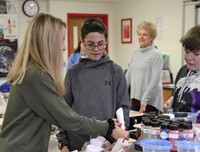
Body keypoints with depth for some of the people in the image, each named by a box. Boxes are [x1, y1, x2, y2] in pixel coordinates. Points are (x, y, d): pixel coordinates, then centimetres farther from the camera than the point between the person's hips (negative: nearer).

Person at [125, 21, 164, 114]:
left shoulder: (156, 55, -8)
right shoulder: (135, 54, 12)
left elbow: (155, 80, -14)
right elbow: (128, 76, 14)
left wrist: (144, 100, -18)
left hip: (150, 102, -6)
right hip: (135, 100, 6)